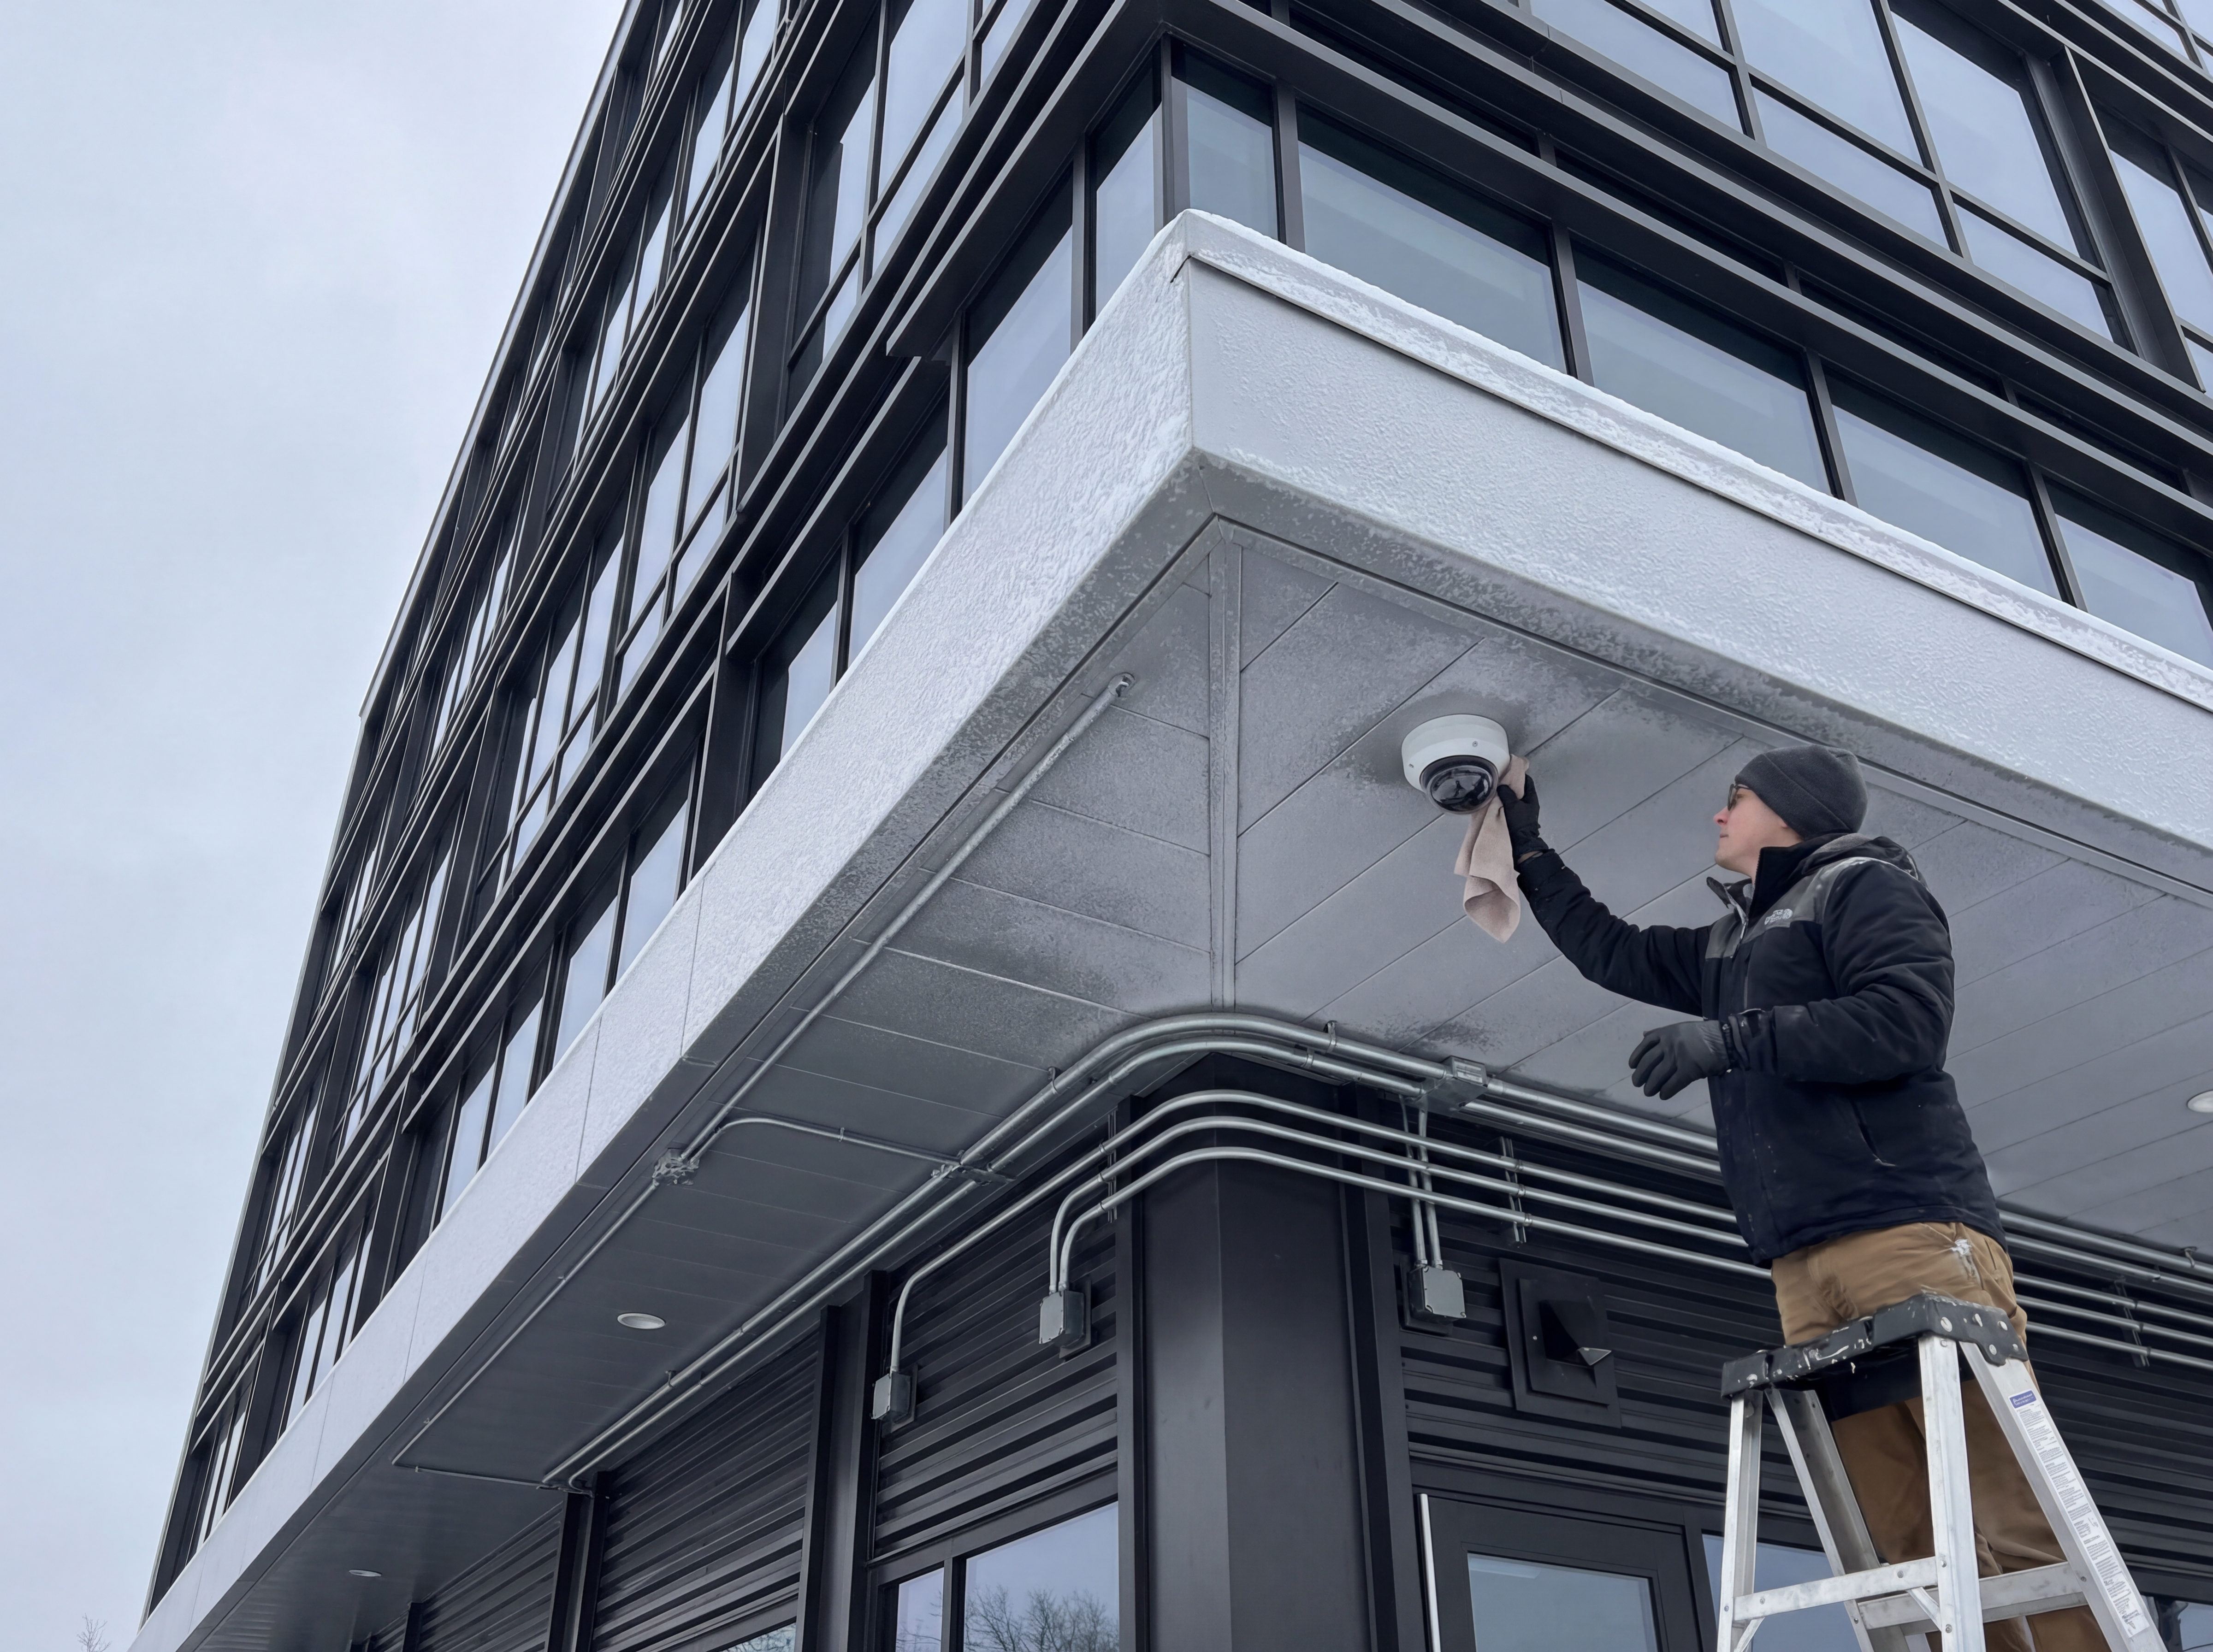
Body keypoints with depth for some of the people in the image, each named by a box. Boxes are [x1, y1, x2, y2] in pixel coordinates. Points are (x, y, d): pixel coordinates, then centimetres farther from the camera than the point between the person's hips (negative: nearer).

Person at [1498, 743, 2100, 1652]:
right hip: (1803, 1265, 6)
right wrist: (1528, 846, 43)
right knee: (1915, 1549, -4)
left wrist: (1729, 1039, -11)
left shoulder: (1864, 885, 7)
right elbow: (1607, 950, 40)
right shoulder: (1727, 944, 28)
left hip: (1913, 1231, -6)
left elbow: (1908, 1021, -10)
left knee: (2022, 1524, -12)